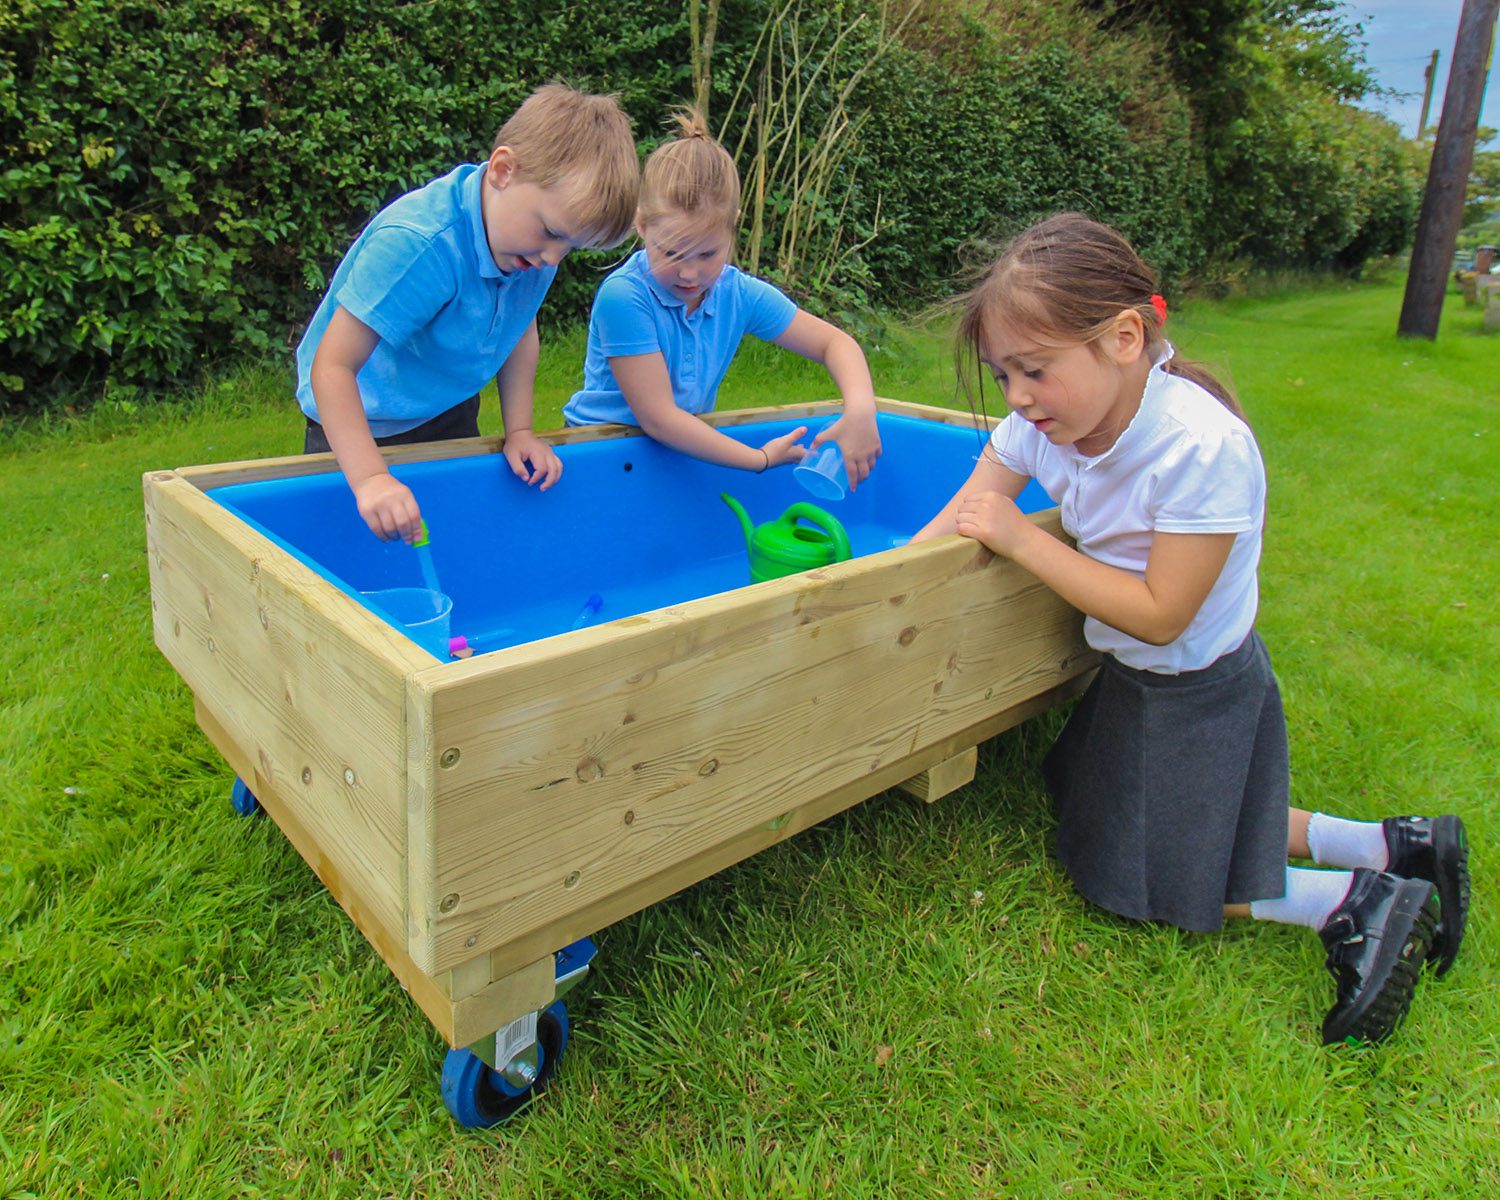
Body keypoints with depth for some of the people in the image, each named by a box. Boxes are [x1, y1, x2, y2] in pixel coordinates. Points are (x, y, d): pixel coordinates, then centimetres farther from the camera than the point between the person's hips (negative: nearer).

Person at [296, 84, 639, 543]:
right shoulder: (415, 244, -34)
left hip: (453, 417, 6)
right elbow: (333, 367, -34)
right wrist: (370, 480, -45)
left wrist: (519, 430, -3)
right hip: (364, 427, -6)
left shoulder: (538, 237, -13)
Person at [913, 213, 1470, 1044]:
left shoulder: (1203, 448, -33)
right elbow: (960, 521, -7)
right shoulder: (1045, 419, -13)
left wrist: (1024, 542, -29)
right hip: (1131, 674, 8)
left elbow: (1159, 614, -28)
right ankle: (1394, 846, 26)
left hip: (1197, 692, -8)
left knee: (1145, 882, 5)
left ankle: (1359, 905, 15)